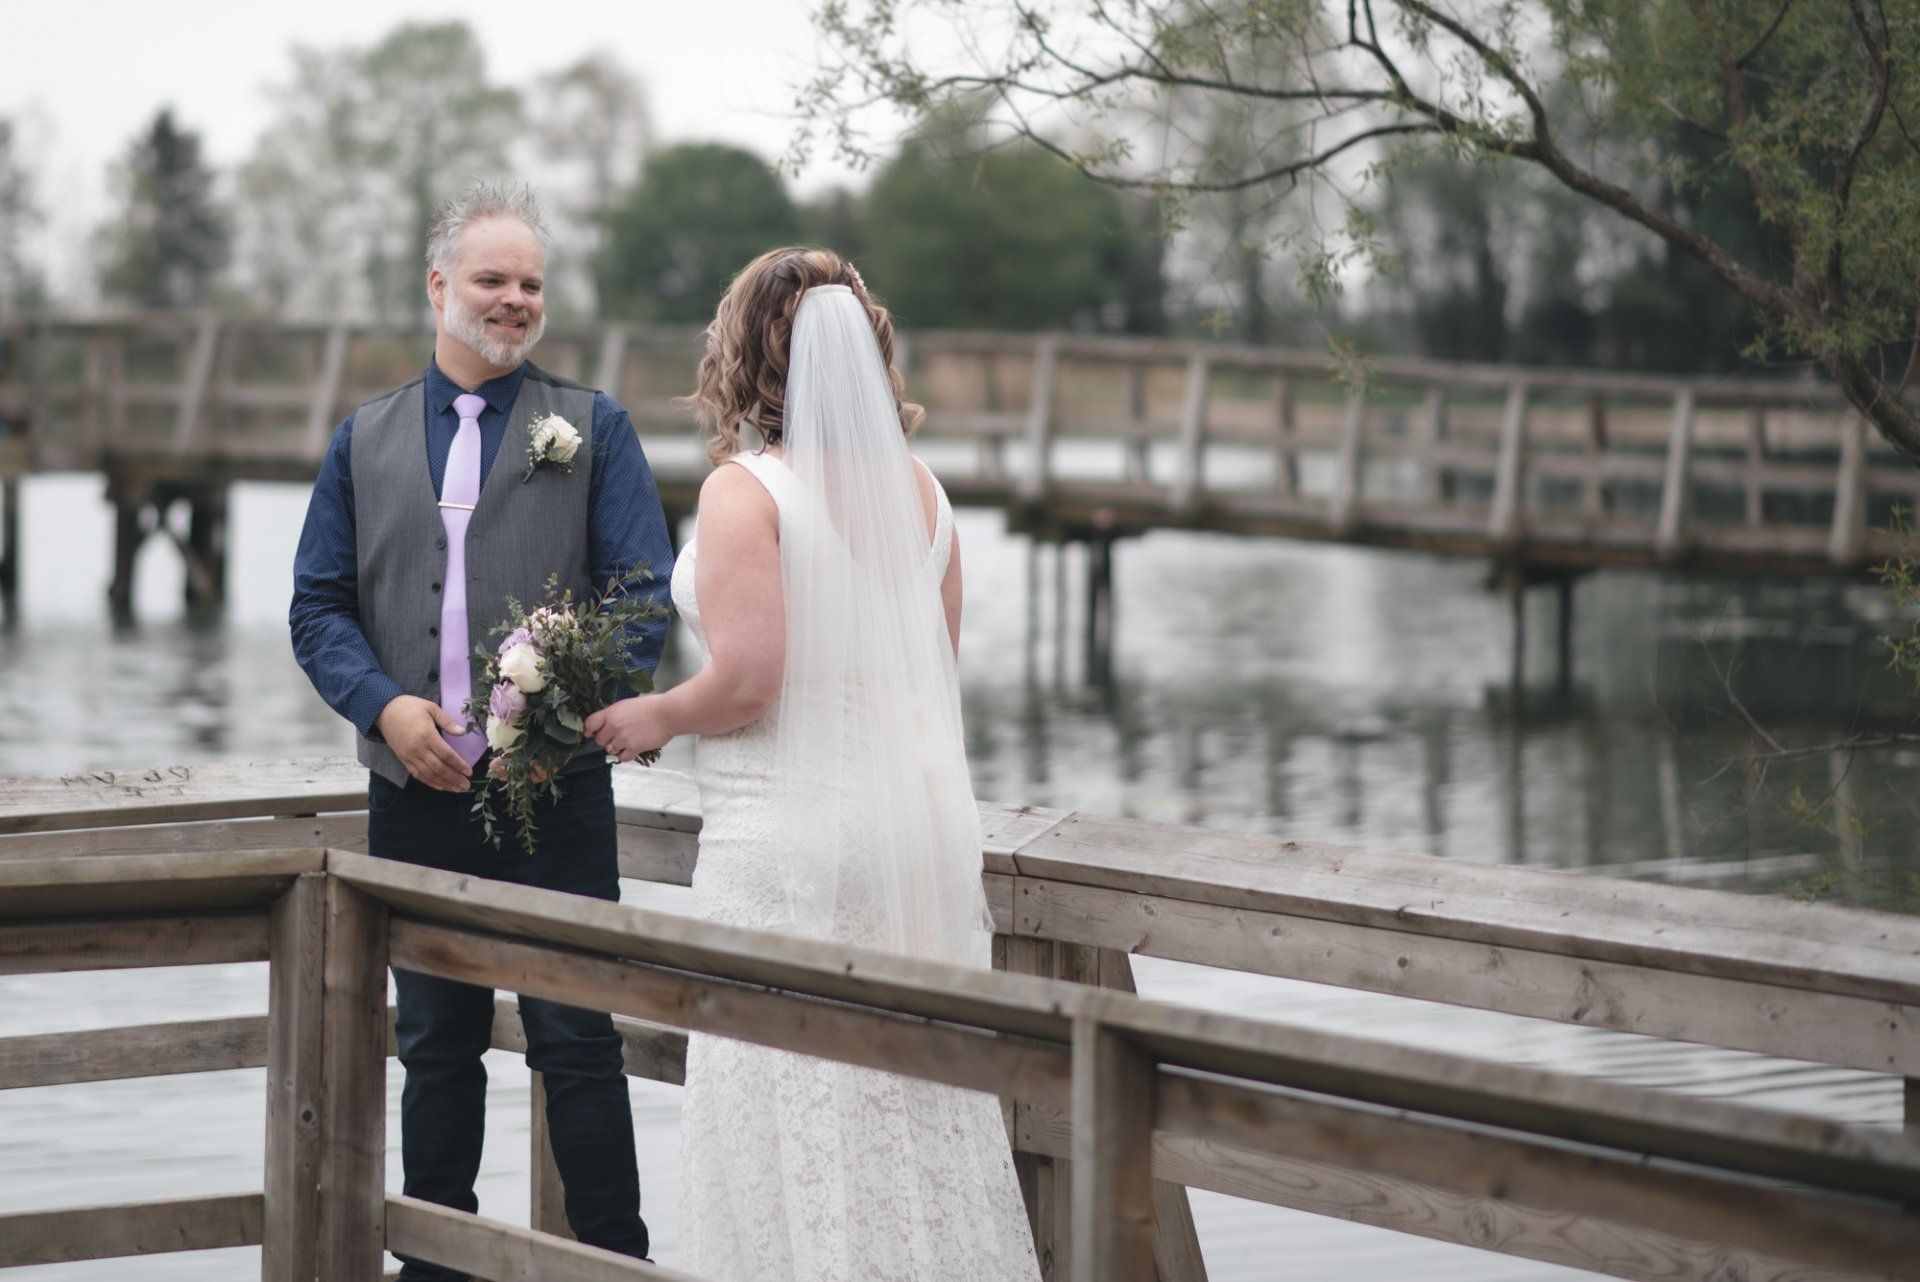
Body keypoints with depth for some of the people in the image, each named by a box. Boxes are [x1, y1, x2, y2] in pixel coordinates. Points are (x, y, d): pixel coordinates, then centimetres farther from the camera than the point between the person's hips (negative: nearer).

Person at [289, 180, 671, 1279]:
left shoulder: (594, 428, 4)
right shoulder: (365, 440, 12)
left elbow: (644, 598, -3)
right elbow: (320, 607, 9)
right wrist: (384, 705, -10)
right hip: (415, 795, 3)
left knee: (578, 1042, -3)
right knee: (436, 1049, 11)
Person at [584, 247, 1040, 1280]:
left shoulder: (744, 489, -11)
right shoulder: (919, 489, 8)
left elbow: (746, 681, -18)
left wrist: (652, 716, 1)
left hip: (791, 835, -6)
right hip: (921, 821, 7)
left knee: (797, 1139, 0)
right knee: (920, 1112, 12)